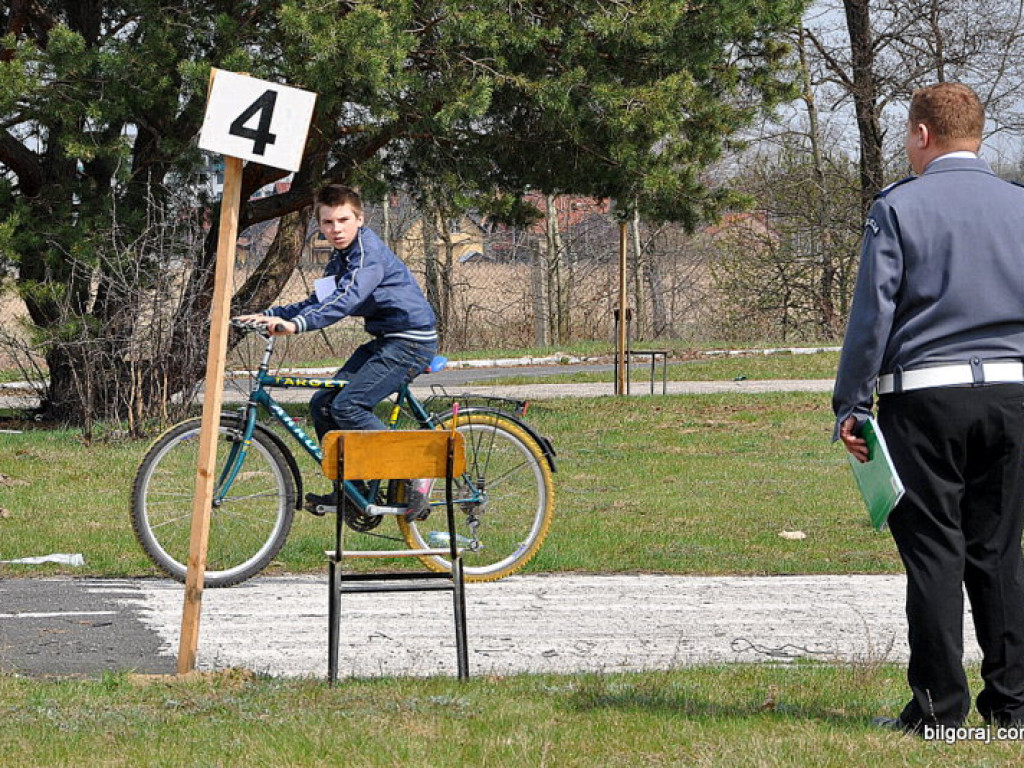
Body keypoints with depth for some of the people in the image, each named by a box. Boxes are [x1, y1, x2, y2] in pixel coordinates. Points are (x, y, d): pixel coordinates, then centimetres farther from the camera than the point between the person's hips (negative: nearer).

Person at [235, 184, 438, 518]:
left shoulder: (369, 253, -18)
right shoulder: (340, 259, 13)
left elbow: (347, 299, -34)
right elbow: (317, 303, 17)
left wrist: (296, 324, -45)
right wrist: (267, 315, 3)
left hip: (411, 341, -10)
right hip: (384, 340, 10)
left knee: (347, 405, -20)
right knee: (323, 404, 4)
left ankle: (413, 477, -13)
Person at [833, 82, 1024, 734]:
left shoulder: (900, 207, -4)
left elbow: (872, 314, -7)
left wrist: (850, 405, -2)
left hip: (924, 394, -3)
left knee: (934, 550, -1)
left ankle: (940, 704, -2)